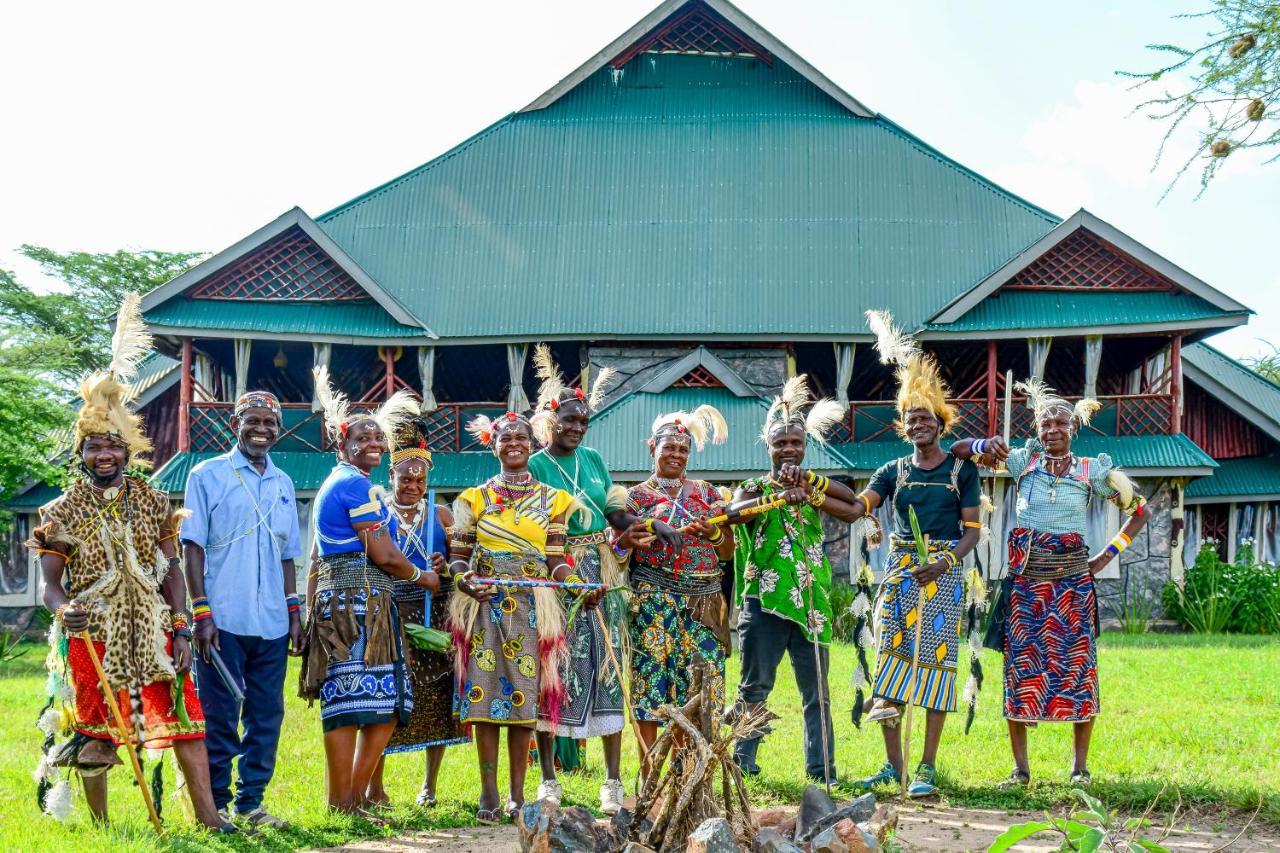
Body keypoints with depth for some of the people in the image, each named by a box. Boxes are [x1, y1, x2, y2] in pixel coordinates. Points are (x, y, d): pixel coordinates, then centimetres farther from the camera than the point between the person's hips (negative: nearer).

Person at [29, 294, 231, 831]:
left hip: (150, 631, 2)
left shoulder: (152, 503, 6)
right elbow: (51, 583, -1)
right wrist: (64, 610, -24)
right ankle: (100, 826, 17)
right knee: (96, 731, 4)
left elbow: (172, 569, 6)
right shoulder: (62, 513, 1)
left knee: (184, 716, -5)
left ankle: (207, 815, -4)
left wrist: (181, 630, -3)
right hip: (92, 637, -2)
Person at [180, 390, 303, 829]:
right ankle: (216, 804, 8)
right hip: (223, 622, -5)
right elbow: (193, 547, -4)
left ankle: (251, 801, 17)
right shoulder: (208, 475, 0)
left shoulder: (283, 484, 15)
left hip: (271, 624, 5)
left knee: (267, 715, 8)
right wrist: (200, 613, -11)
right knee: (219, 717, -1)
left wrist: (294, 612, 12)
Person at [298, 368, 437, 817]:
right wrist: (420, 576, 5)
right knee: (350, 701, -10)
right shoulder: (358, 485, -8)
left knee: (386, 707, 10)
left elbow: (318, 554, 24)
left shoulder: (334, 484, 24)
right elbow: (383, 554, -13)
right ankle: (342, 806, -9)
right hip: (358, 598, -11)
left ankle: (356, 797, 12)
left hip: (338, 600, 11)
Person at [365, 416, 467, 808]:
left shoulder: (440, 513, 12)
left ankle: (429, 786, 13)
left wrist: (448, 566, -12)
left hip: (437, 615, 2)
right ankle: (374, 787, 0)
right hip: (391, 617, -2)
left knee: (437, 698, 2)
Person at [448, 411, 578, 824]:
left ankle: (517, 794, 5)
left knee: (525, 697, -2)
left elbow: (555, 561, 5)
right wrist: (463, 579, -16)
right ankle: (488, 794, -2)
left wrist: (582, 585, -14)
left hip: (531, 605, 0)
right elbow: (458, 555, 6)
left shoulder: (551, 500, 10)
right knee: (485, 696, -6)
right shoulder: (475, 499, 10)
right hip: (484, 605, 0)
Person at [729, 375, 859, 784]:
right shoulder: (754, 488, 5)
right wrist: (779, 495, -36)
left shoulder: (815, 488, 15)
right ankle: (742, 762, 8)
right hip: (764, 601, -3)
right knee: (756, 686, 0)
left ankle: (822, 769, 8)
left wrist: (808, 482, -17)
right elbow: (735, 510, -20)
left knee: (816, 689, 4)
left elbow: (852, 504, -6)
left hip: (810, 601, 3)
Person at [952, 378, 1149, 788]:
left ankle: (1080, 766, 10)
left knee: (1077, 666, -1)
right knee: (1021, 666, -1)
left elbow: (1140, 511, 11)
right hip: (1026, 578, 1)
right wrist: (985, 445, -17)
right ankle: (1020, 769, 6)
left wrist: (1109, 554, 3)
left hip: (1071, 580, -1)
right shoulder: (1024, 461, 5)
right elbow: (957, 450, 5)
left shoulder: (1092, 470, 3)